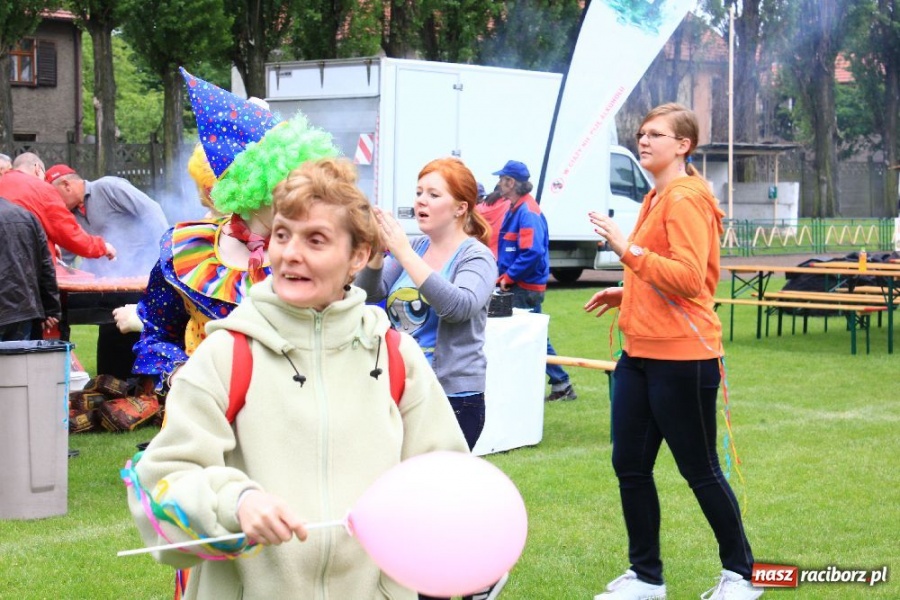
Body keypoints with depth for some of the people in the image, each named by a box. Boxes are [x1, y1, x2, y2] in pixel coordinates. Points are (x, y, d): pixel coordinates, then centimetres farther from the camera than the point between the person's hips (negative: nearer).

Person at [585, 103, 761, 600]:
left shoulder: (686, 200, -15)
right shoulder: (656, 199, 14)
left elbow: (689, 278, -24)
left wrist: (628, 249, -24)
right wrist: (627, 294, 15)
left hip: (681, 358, -9)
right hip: (640, 353, 9)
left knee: (700, 470, 3)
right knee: (630, 465, 10)